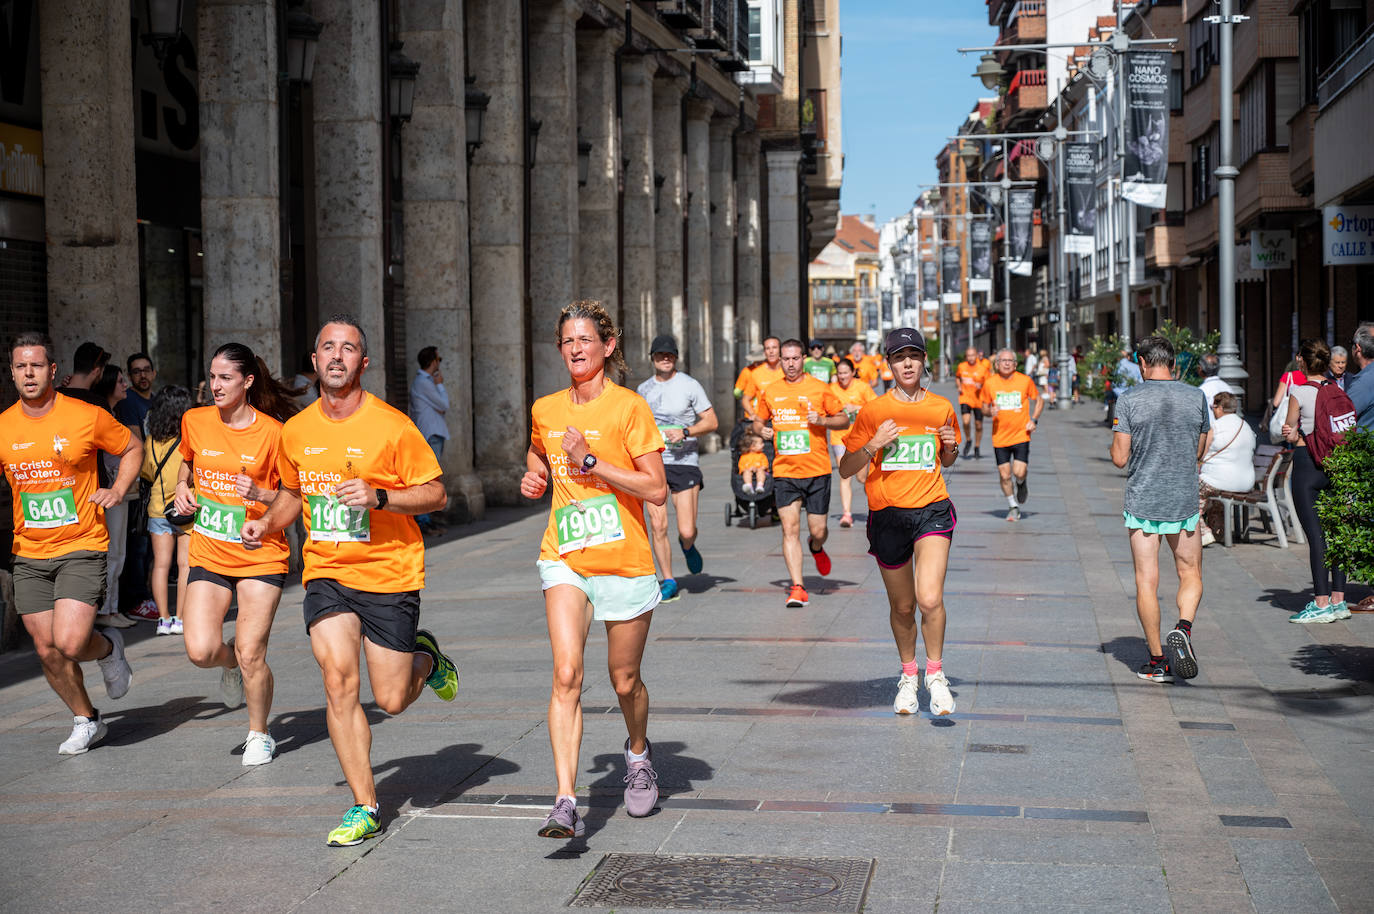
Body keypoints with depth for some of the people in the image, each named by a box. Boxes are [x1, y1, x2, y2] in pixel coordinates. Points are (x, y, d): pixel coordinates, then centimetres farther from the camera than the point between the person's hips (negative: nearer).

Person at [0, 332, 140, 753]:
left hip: (81, 548, -4)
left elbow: (133, 447, 9)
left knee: (69, 642, -18)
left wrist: (118, 491, -4)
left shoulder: (87, 417, -7)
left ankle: (108, 647, 16)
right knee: (47, 651, 5)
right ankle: (86, 721, 26)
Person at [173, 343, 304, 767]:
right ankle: (231, 662, 25)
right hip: (208, 554, 3)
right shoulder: (195, 421, 2)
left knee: (252, 656, -5)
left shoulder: (272, 432, -9)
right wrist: (182, 487, 6)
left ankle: (259, 735, 20)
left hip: (260, 556, -3)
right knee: (201, 651, -13)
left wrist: (261, 494, -21)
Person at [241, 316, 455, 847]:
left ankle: (425, 658, 39)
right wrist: (268, 523, 1)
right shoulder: (296, 431, 4)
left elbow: (436, 495, -7)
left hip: (389, 573, -3)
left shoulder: (391, 426, -10)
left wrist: (378, 497, -22)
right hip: (326, 572, 3)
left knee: (391, 700, 2)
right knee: (338, 681, -14)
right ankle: (365, 808, -2)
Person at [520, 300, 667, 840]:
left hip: (625, 564, -2)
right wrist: (534, 478, 7)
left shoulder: (629, 408, -8)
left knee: (625, 680, 11)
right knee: (566, 675, -15)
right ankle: (565, 804, -20)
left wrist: (591, 460, -18)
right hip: (564, 561, 2)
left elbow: (657, 490, -14)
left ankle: (638, 753, 44)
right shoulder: (545, 410, 6)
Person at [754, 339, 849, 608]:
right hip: (784, 472, 1)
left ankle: (816, 547, 41)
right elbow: (759, 421, 21)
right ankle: (797, 588, -8)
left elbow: (844, 420, 5)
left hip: (817, 470, -1)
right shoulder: (770, 392, 8)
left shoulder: (819, 389, 1)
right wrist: (762, 429, -3)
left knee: (818, 531, 3)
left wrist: (822, 420, -13)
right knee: (790, 528, -10)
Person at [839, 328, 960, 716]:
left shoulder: (942, 409, 6)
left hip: (932, 510, 0)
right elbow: (845, 469, 1)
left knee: (930, 599, -19)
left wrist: (951, 447, 0)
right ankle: (909, 676, 35)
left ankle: (936, 675, 2)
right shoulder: (873, 411, 0)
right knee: (902, 607, 11)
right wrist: (874, 445, -15)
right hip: (888, 515, 1)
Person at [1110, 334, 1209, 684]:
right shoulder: (1196, 397, -1)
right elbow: (1199, 451, 10)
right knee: (1190, 574, 17)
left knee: (1146, 581, 5)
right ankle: (1183, 628, -10)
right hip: (1185, 501, 2)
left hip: (1142, 502, -1)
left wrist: (1116, 438, 12)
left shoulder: (1129, 400, -8)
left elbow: (1120, 458, -7)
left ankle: (1157, 661, 8)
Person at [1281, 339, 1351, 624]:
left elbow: (1288, 432, 0)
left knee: (1315, 535, -4)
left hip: (1306, 464, -5)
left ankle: (1321, 603, -4)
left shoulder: (1299, 393, -10)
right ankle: (1338, 600, 13)